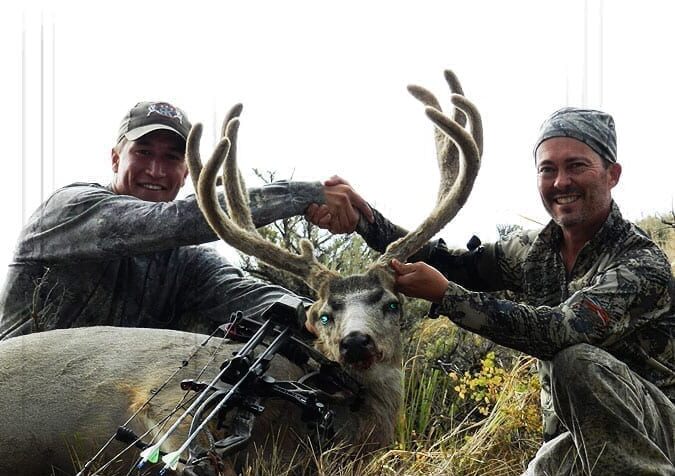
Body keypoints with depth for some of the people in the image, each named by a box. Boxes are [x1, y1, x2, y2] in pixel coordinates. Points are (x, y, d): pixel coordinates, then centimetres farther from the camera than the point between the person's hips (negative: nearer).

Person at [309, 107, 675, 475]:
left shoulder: (643, 264, -19)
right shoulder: (534, 251, 3)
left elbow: (558, 331, -31)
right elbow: (447, 263, -1)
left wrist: (444, 294, -31)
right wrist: (361, 216, -15)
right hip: (572, 440, 5)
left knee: (577, 361, -31)